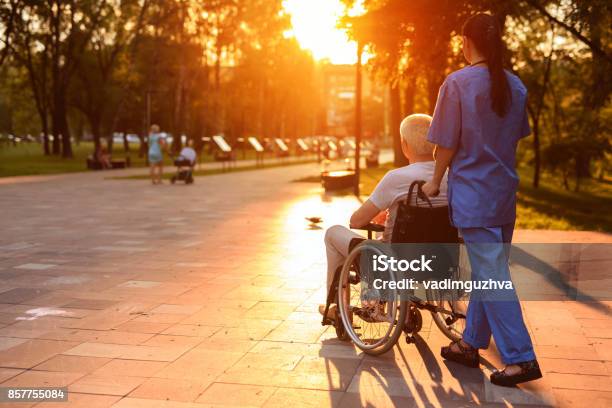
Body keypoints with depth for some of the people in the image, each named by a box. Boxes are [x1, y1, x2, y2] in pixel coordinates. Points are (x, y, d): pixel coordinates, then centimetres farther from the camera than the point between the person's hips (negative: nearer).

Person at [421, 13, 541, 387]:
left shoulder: (457, 83, -12)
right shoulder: (516, 86, 6)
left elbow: (446, 143, -10)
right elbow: (517, 137, 14)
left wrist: (436, 181, 3)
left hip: (473, 192, -7)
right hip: (505, 191, 7)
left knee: (491, 276, -4)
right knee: (488, 270, 14)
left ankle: (521, 358, -2)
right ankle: (471, 343, 25)